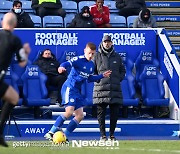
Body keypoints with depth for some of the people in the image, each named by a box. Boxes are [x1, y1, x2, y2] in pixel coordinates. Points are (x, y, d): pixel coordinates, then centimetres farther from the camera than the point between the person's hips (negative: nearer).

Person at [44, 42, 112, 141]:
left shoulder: (91, 65, 13)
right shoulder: (79, 60, -12)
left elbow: (89, 78, 27)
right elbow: (68, 63, -30)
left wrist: (102, 76, 21)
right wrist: (62, 67, -52)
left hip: (77, 91, 9)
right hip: (69, 88, -9)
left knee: (80, 116, 5)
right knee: (69, 112, -23)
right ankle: (51, 133, -19)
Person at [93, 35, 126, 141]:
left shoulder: (117, 57, 13)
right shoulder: (97, 56, 5)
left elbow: (123, 71, 20)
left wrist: (119, 79, 4)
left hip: (115, 89, 2)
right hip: (101, 88, -2)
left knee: (115, 113, 2)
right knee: (101, 113, -3)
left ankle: (112, 134, 12)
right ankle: (103, 135, 3)